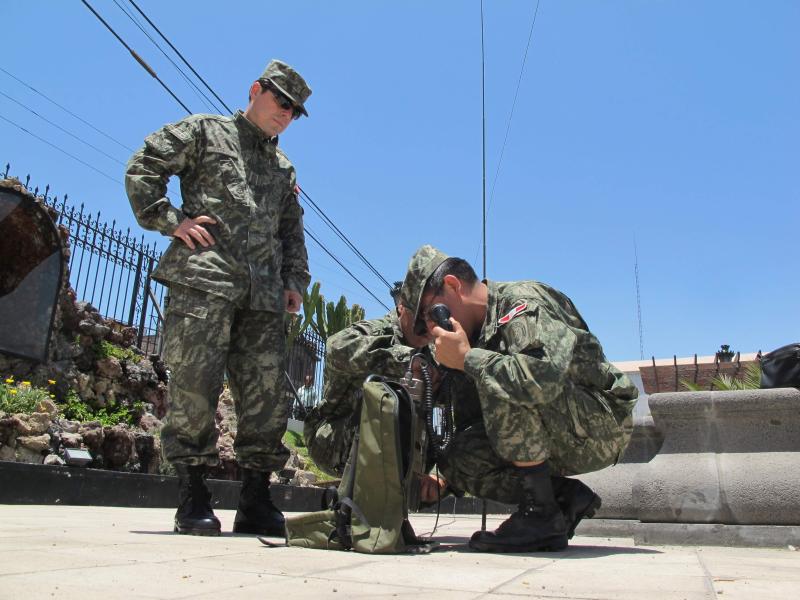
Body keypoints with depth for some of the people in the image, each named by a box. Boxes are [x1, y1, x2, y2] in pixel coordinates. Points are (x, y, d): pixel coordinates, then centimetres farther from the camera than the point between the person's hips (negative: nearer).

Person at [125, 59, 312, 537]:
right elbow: (142, 168, 7)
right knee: (195, 385, -9)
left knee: (267, 394, -2)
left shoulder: (284, 168, 29)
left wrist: (295, 280, 14)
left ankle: (256, 500, 6)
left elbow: (292, 231, 28)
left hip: (264, 293, 5)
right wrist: (170, 220, -4)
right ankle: (193, 499, 1)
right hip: (203, 278, -5)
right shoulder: (204, 131, 14)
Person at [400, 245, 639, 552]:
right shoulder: (474, 336, 9)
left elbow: (547, 376, -38)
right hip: (561, 443, 8)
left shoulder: (523, 302, -17)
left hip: (602, 425, -8)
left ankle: (541, 514, -19)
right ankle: (566, 496, 0)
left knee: (497, 382, -31)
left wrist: (467, 357, -28)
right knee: (457, 459, -8)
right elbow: (471, 425, 12)